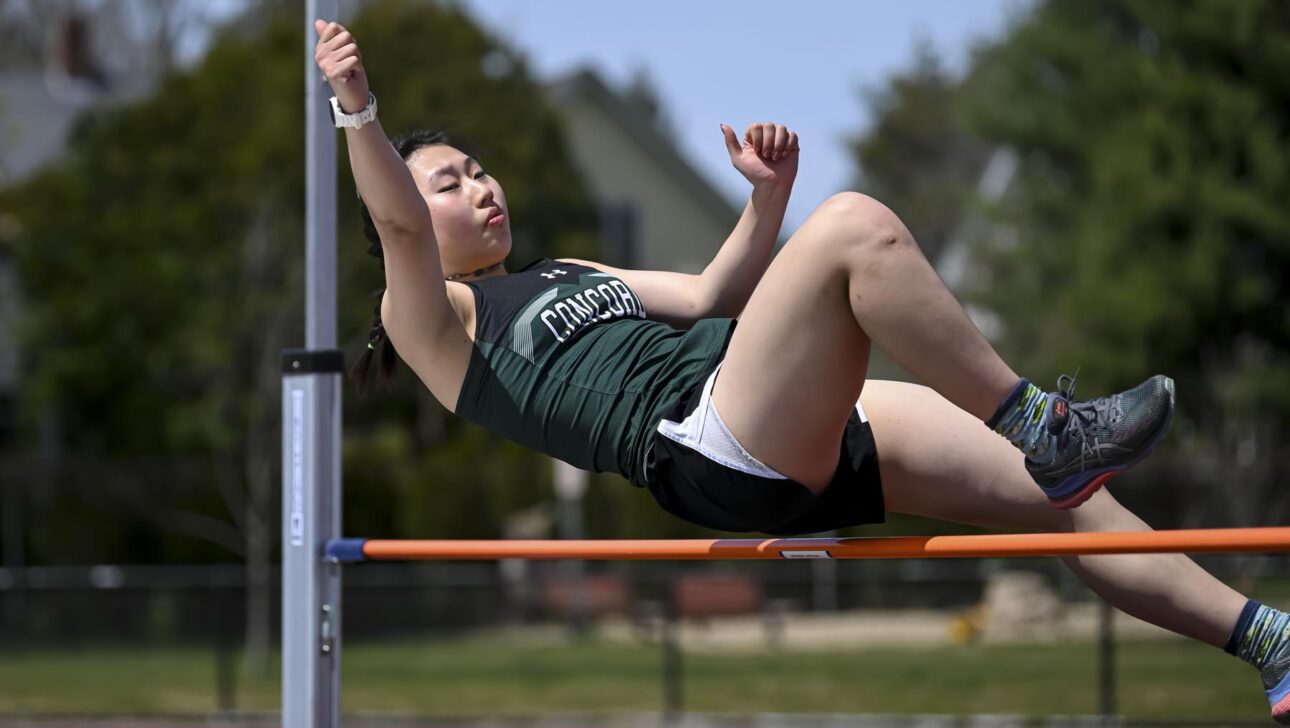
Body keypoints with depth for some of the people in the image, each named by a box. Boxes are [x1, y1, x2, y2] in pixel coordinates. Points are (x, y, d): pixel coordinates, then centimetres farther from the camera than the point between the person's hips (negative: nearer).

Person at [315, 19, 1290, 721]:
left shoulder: (567, 275, 34)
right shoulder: (438, 321, 9)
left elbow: (708, 299, 34)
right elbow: (398, 222, -10)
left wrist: (765, 200, 19)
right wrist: (358, 108, -26)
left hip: (794, 439, 9)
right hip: (710, 450, -8)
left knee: (1068, 497, 1)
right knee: (856, 228, -28)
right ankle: (1040, 429, -25)